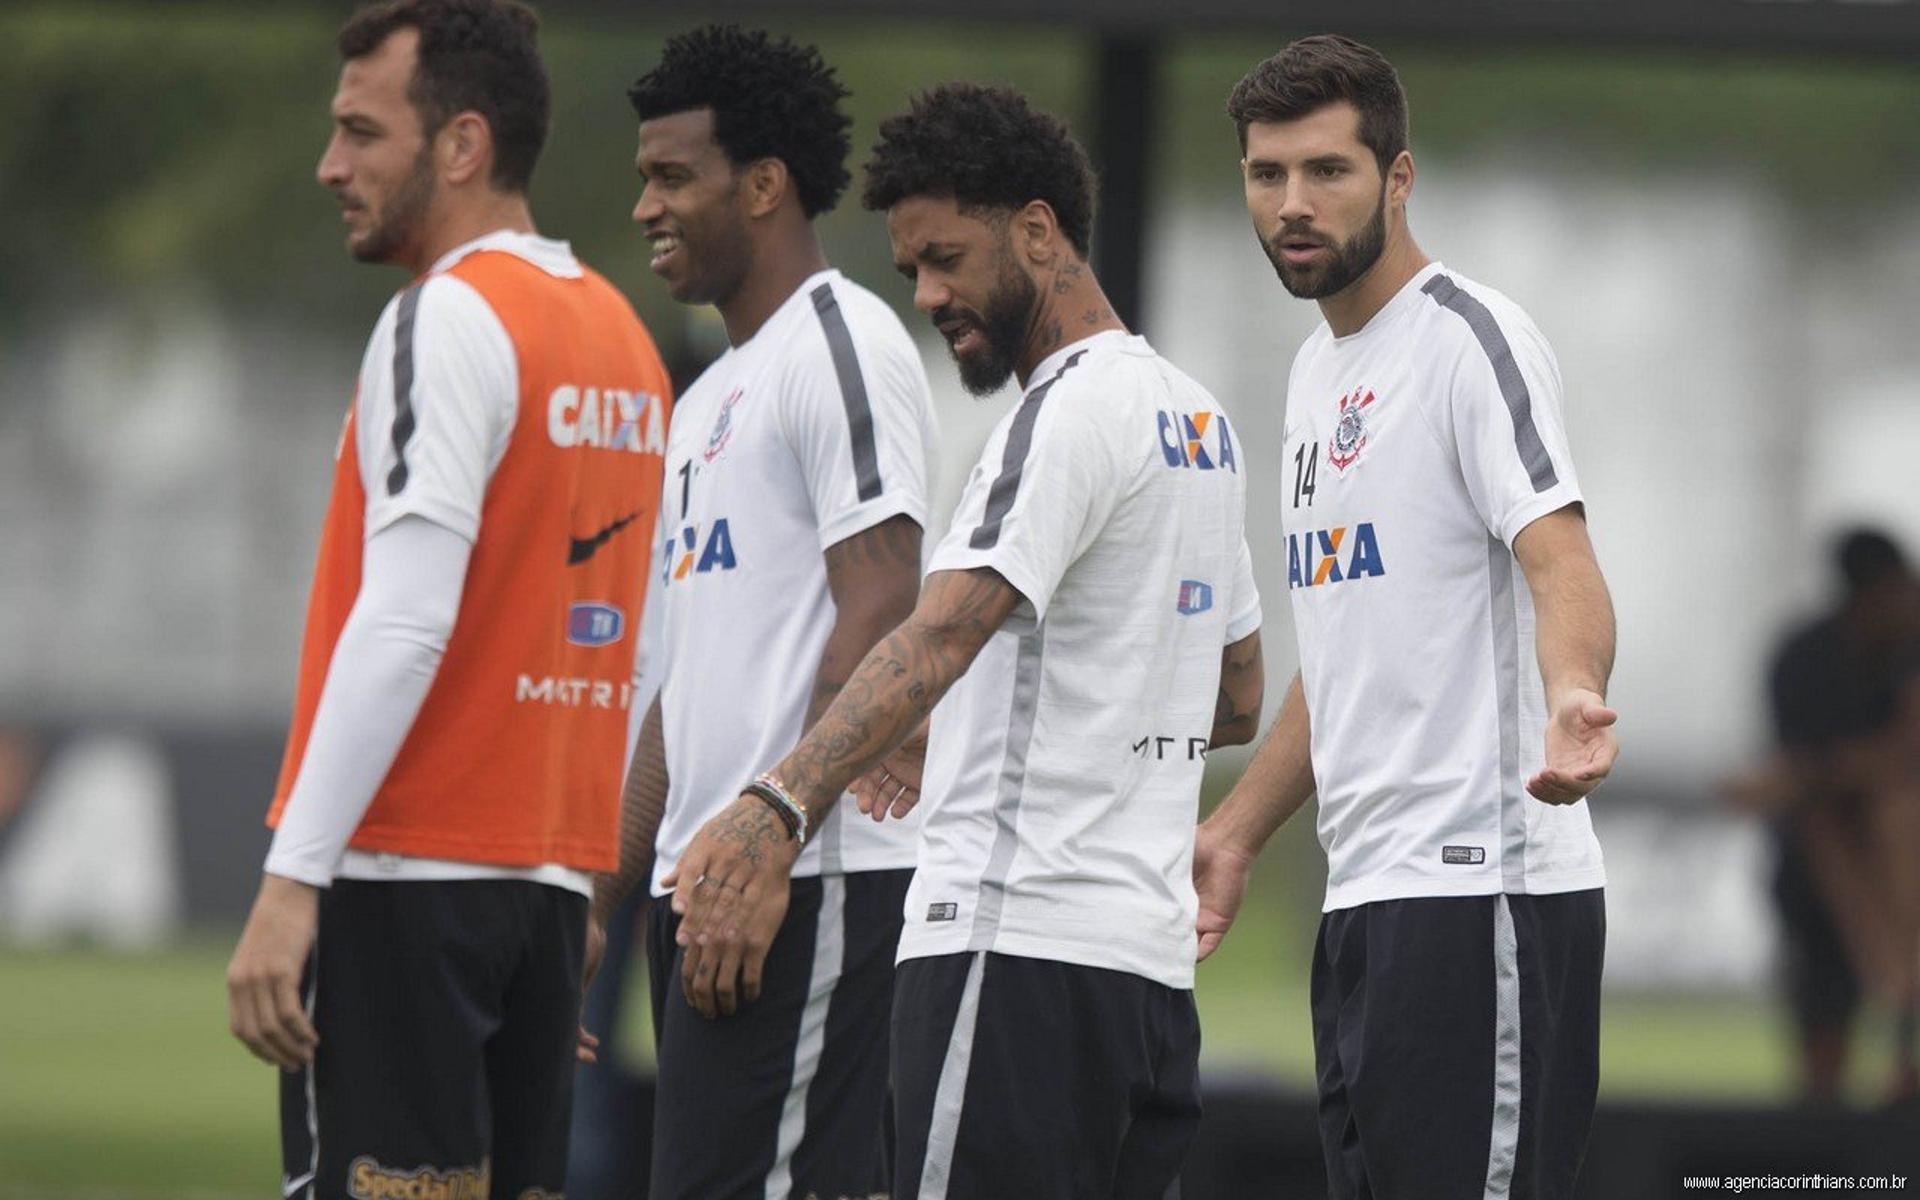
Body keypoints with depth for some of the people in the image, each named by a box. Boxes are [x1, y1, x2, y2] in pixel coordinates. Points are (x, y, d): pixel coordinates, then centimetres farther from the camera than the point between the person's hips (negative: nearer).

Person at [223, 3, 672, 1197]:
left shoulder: (450, 318, -10)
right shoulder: (619, 330, 17)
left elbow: (404, 621, -18)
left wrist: (292, 878, -19)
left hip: (409, 871, -9)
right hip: (551, 873, 9)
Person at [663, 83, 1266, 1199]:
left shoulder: (1073, 415, -11)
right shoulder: (1197, 418, 19)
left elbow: (945, 632, -27)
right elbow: (1236, 700, 29)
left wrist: (778, 811, -41)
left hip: (1019, 943, -10)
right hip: (1153, 961, 10)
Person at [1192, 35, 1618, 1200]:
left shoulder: (1472, 340, -8)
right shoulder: (1321, 370, 19)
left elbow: (1560, 561, -22)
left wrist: (1573, 697, -42)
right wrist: (1237, 832, 30)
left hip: (1478, 886, -9)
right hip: (1366, 888, 9)